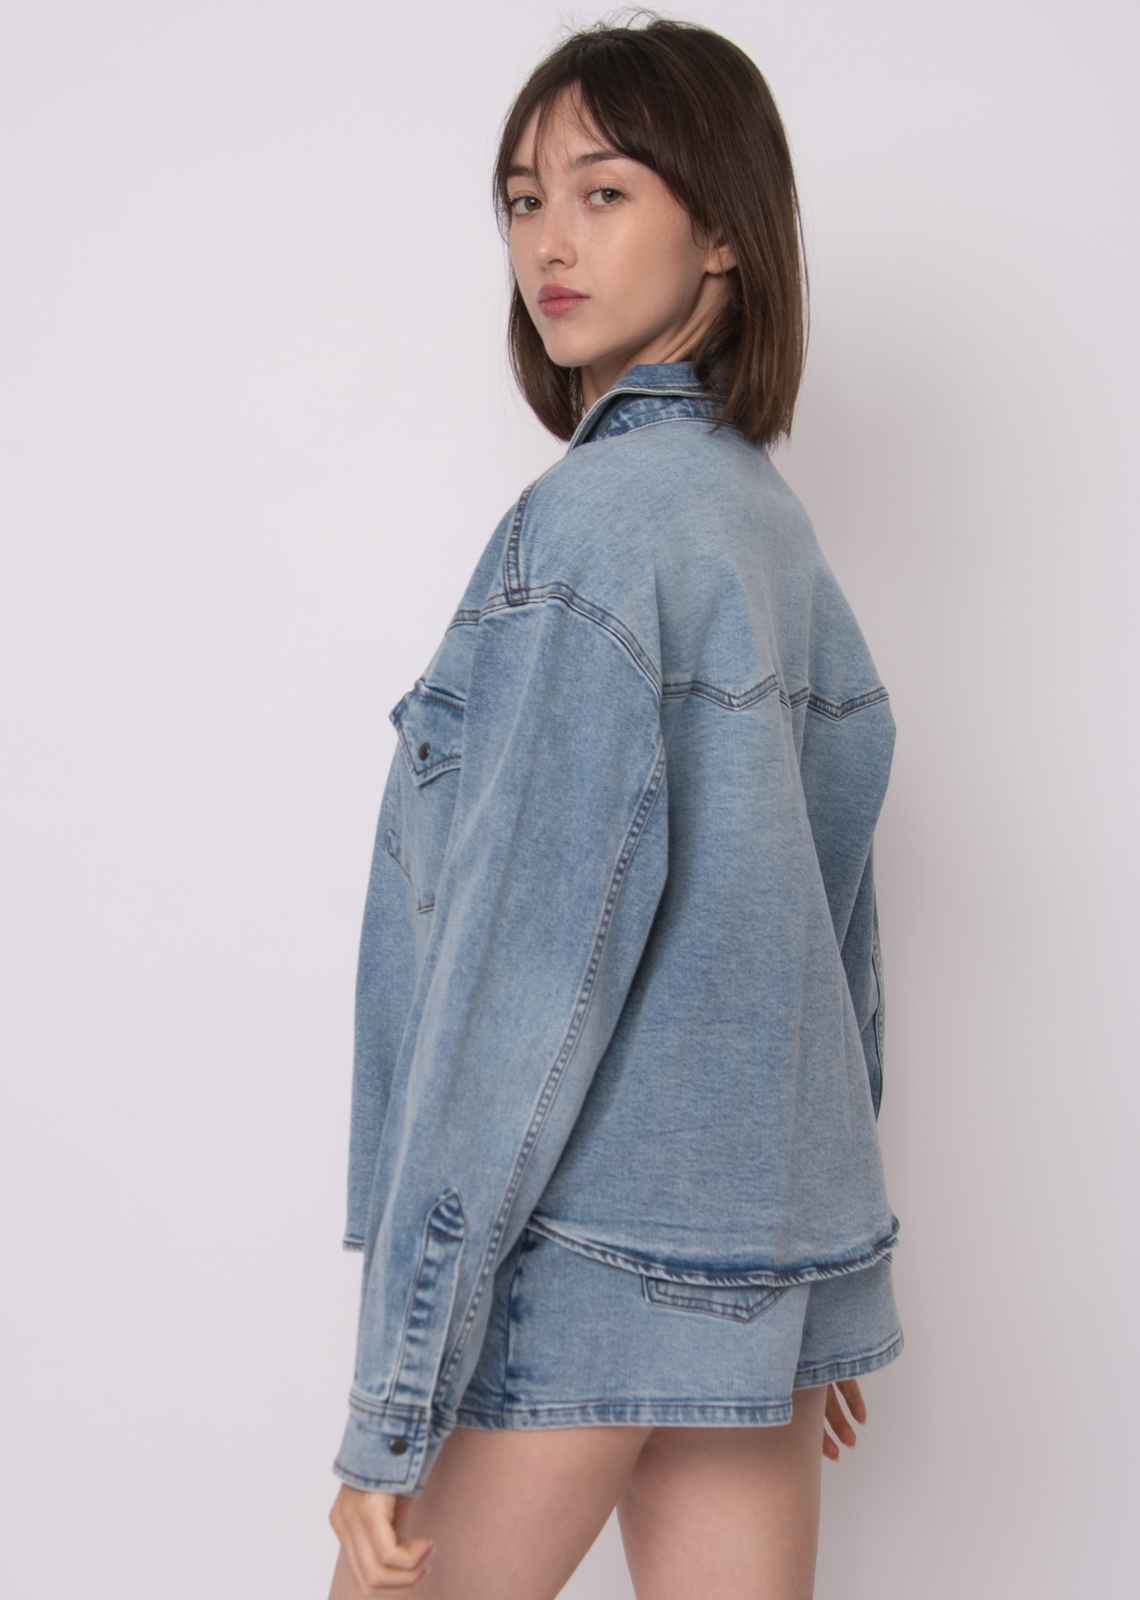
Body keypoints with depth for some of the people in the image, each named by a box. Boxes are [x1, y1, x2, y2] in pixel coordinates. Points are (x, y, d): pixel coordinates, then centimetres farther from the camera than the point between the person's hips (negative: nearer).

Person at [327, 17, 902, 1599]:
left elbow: (529, 962, -20)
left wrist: (393, 1407, -16)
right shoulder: (774, 519, 9)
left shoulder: (590, 520, -16)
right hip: (766, 1243, 8)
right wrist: (822, 1289, 22)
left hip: (580, 1266, -8)